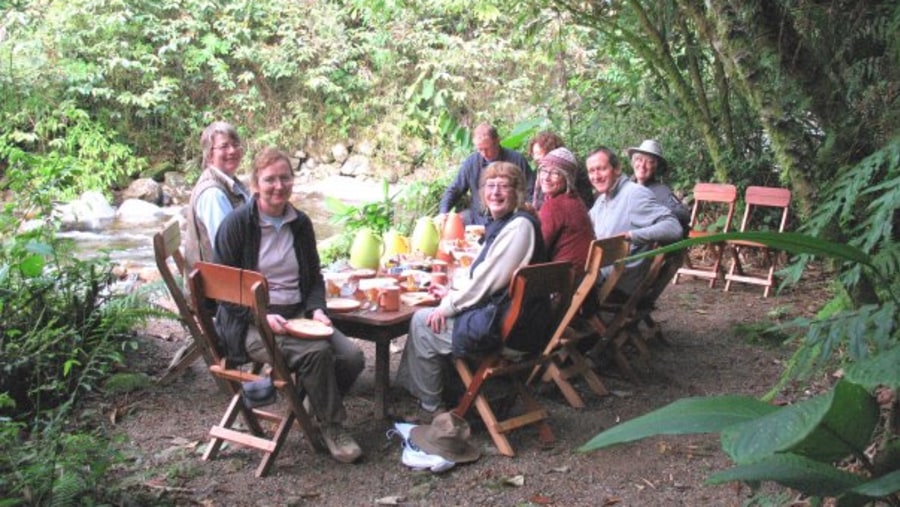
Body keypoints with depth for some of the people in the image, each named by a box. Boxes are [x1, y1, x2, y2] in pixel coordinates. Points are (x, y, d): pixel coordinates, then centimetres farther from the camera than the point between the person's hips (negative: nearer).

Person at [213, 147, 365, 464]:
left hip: (298, 314, 5)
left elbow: (314, 277, 16)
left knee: (352, 357, -18)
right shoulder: (236, 224, -6)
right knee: (316, 351, -30)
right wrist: (263, 317, -19)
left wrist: (316, 309, -4)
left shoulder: (300, 223, 10)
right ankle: (331, 426, -9)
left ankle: (318, 403, 10)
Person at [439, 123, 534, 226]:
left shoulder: (517, 160, -1)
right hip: (477, 219, 4)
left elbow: (531, 193, 1)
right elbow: (454, 190, 10)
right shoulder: (471, 162, 5)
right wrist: (443, 213, -6)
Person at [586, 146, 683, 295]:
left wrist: (631, 235, -29)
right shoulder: (602, 198, 15)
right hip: (602, 272, 8)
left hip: (622, 283, -8)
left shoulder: (635, 194, -12)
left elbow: (674, 228, -22)